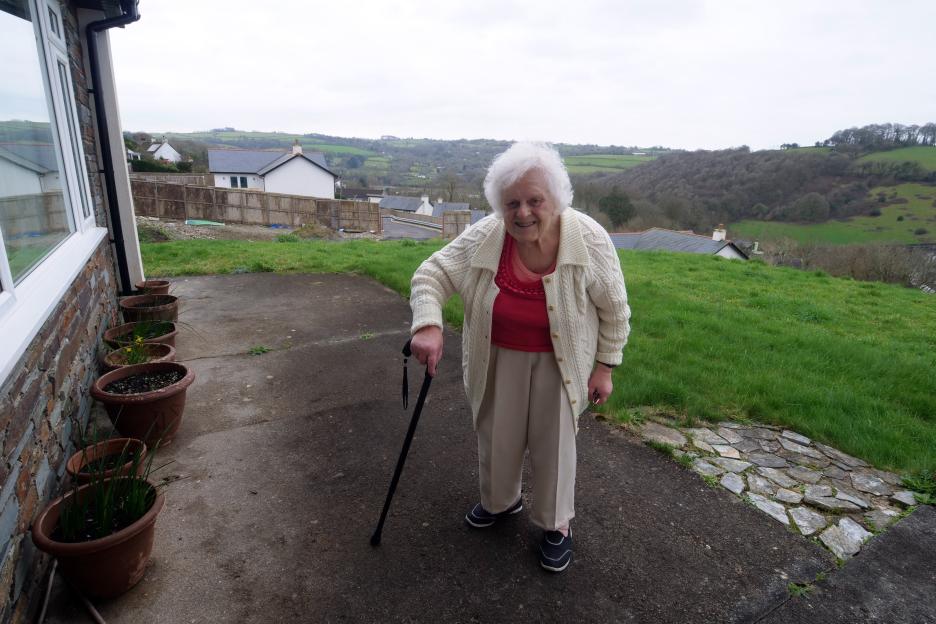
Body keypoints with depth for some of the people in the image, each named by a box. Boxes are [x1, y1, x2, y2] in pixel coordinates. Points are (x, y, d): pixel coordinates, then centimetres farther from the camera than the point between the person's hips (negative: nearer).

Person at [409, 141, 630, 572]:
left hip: (559, 358, -2)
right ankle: (500, 501, 44)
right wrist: (428, 326, -31)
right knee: (496, 433, 17)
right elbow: (431, 274, -14)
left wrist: (605, 367, -7)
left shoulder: (589, 238, -22)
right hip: (499, 355, 2)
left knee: (553, 440, 8)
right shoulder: (482, 238, -20)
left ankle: (556, 524, 33)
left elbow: (614, 308, -10)